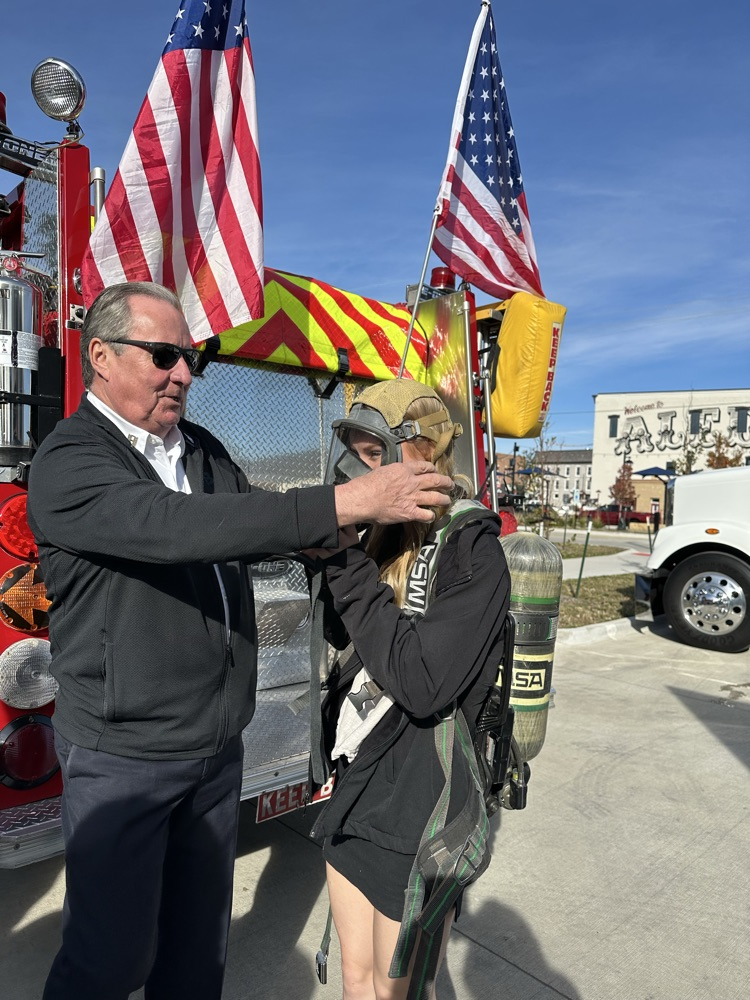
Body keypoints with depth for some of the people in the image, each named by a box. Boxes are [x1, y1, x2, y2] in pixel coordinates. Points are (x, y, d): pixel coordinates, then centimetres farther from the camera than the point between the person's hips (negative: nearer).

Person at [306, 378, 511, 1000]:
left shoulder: (473, 550, -19)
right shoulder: (384, 537, 3)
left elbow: (423, 682, -27)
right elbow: (344, 638, 5)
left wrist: (349, 570, -24)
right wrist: (332, 555, -10)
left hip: (419, 805, -6)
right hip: (357, 786, 7)